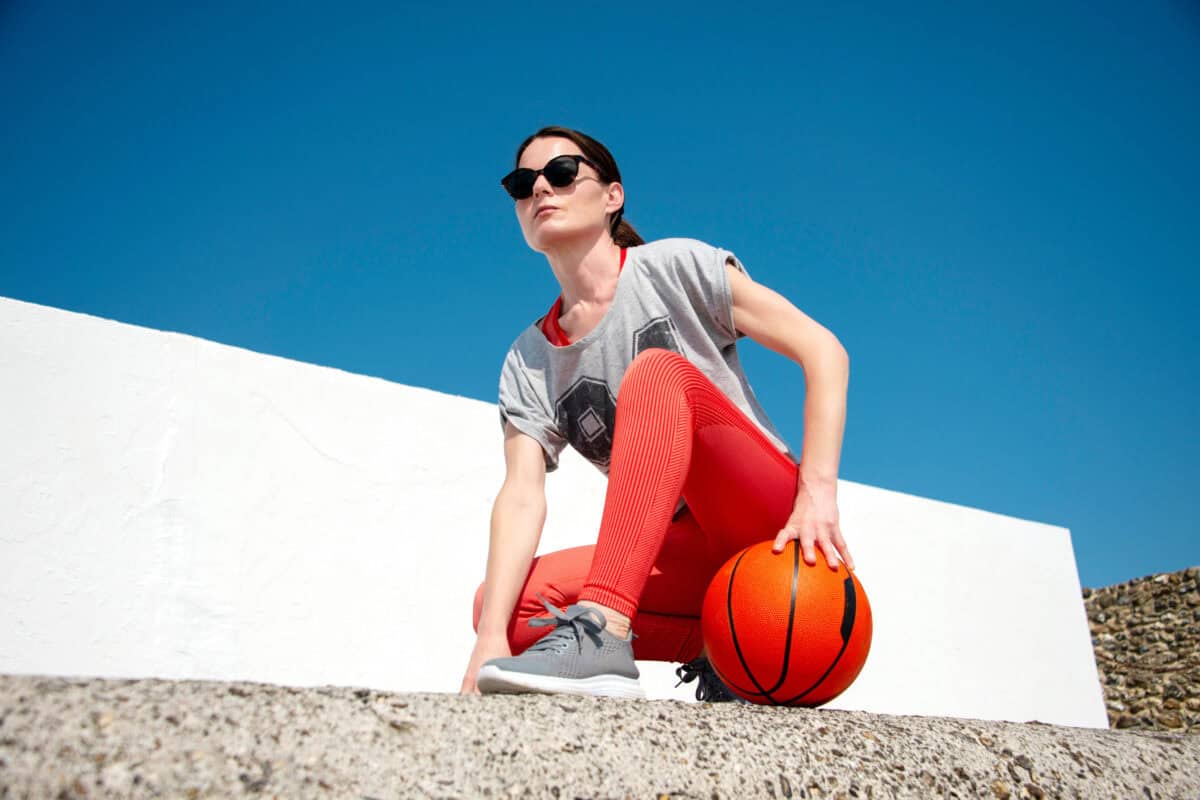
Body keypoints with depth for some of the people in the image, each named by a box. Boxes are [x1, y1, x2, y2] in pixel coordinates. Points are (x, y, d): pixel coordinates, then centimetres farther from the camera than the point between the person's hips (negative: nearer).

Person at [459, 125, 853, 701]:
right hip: (692, 555, 4)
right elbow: (522, 495, -8)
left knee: (658, 370, -28)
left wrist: (818, 493, -20)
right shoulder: (528, 364, 7)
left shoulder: (675, 266, -2)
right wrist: (491, 637, -23)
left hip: (773, 525, -4)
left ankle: (602, 630, -40)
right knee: (503, 602, -17)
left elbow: (824, 352, -8)